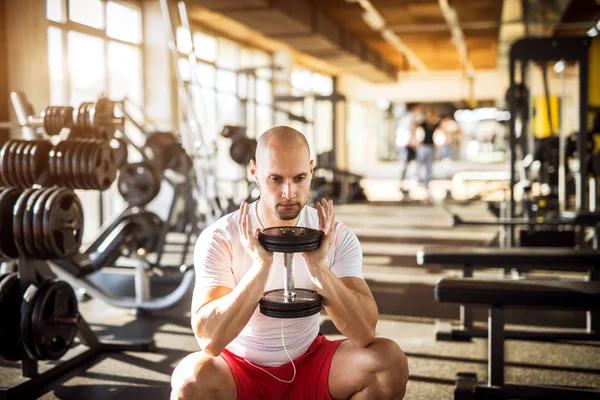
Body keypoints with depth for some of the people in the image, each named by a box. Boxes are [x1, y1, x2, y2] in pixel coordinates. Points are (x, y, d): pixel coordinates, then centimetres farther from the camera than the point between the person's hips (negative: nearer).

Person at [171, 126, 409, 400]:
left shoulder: (337, 237, -10)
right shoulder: (219, 238, -17)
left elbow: (364, 333, -20)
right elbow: (209, 339, -27)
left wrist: (318, 267, -34)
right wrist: (261, 265, -36)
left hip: (309, 361, 2)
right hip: (239, 369, -2)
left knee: (390, 361, -22)